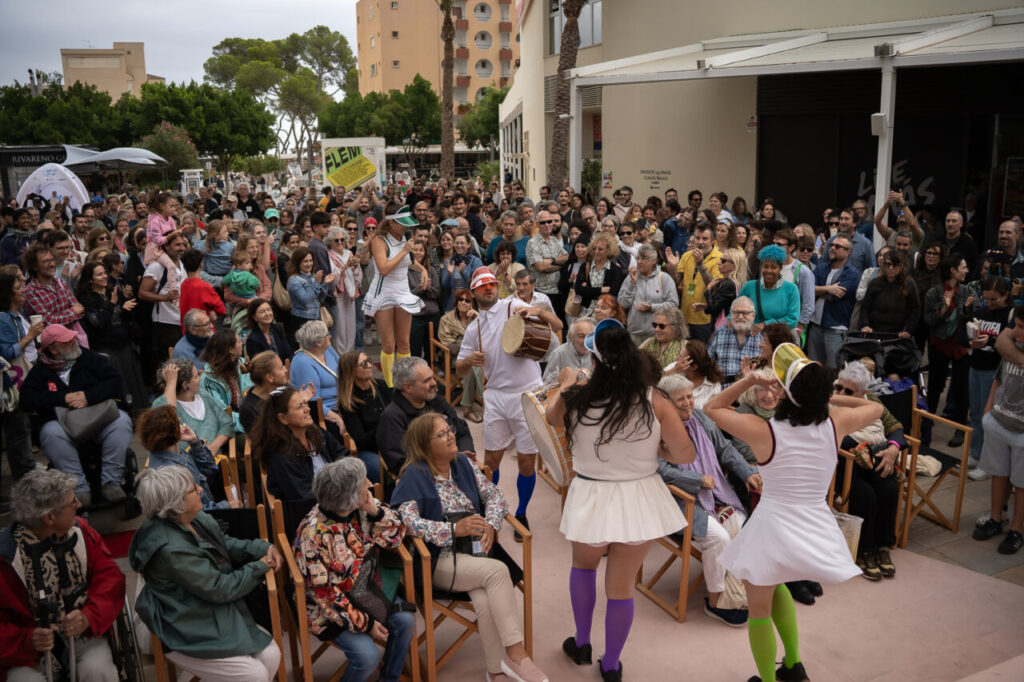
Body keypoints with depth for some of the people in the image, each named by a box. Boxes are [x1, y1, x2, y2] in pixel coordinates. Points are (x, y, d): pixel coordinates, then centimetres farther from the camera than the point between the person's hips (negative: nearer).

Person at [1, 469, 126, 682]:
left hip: (82, 636, 2)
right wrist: (27, 640, -26)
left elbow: (110, 576, -3)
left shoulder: (80, 531, -3)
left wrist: (89, 617, -20)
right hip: (30, 651, -1)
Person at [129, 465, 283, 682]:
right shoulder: (170, 548, -28)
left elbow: (226, 544, 15)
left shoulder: (196, 518, -2)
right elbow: (219, 589, -22)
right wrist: (260, 567, -10)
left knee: (271, 656, -4)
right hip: (188, 637, -8)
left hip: (218, 615, 8)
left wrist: (264, 548, -2)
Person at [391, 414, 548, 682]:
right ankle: (515, 652, -22)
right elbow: (406, 520, -18)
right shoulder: (414, 476, -6)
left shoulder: (464, 463, 11)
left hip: (475, 550, 4)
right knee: (498, 571, -29)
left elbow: (493, 495, 9)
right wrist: (454, 529, -24)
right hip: (439, 561, -4)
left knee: (486, 601, -27)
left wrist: (490, 524, -12)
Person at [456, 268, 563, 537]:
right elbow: (459, 371, 13)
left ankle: (521, 514, 26)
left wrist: (537, 311, -27)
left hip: (527, 394, -3)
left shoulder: (514, 306, -1)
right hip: (496, 396, 3)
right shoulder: (473, 328, 11)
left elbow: (558, 326, -7)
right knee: (491, 460, 8)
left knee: (527, 462, 5)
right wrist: (470, 360, -10)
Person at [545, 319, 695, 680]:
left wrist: (564, 386, 29)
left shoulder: (577, 397, -13)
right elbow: (686, 455, -11)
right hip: (639, 498, 0)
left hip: (591, 497, 0)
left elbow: (552, 417, 11)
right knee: (621, 586, 15)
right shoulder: (655, 402, -15)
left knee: (584, 566, 29)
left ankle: (581, 644, 40)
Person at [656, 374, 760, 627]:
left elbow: (725, 448, 16)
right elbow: (662, 470, -20)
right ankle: (716, 601, -4)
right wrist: (699, 480, -15)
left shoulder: (700, 418, 9)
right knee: (718, 537, -24)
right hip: (682, 500, -7)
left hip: (715, 493, 7)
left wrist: (747, 473, 4)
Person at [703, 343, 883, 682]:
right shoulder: (835, 423, -8)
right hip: (816, 528, 5)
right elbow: (875, 407, 14)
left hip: (773, 526, -4)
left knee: (759, 608, 17)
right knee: (774, 584, 32)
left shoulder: (762, 430, -16)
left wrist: (748, 381, 0)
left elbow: (712, 407, 0)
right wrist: (827, 397, 10)